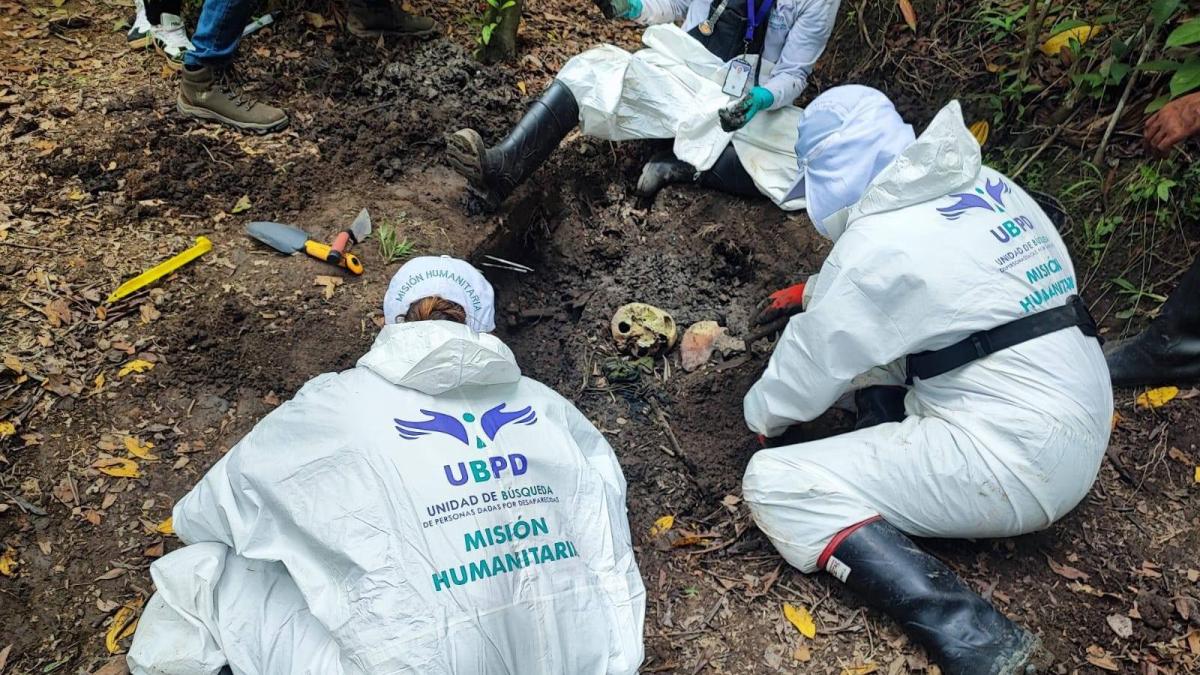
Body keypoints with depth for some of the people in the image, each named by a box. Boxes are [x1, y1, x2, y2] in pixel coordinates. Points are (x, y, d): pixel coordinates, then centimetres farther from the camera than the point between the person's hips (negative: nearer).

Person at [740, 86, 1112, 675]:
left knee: (773, 484, -10)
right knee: (873, 320, 20)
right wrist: (819, 292, 34)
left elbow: (812, 365, -9)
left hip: (1017, 464, -9)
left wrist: (761, 413, 11)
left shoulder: (879, 240, -18)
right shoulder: (987, 185, 7)